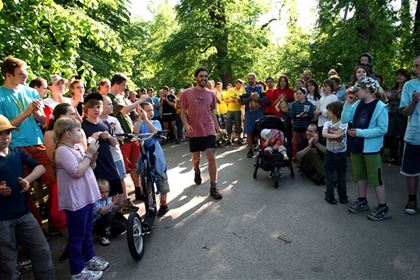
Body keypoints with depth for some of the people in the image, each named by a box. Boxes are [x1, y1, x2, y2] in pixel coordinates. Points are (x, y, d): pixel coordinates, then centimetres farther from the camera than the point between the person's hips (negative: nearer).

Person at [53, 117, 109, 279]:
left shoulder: (78, 147, 7)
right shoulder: (63, 151, -18)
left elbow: (90, 168, 14)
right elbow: (77, 172, -26)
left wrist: (93, 157, -5)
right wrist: (89, 154, -18)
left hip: (86, 197, 9)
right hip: (75, 201, -8)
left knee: (88, 232, 22)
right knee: (77, 237, 5)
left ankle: (89, 258, 39)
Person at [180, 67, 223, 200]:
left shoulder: (211, 94, 6)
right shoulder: (187, 93, -2)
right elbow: (183, 112, 1)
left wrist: (217, 127, 10)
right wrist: (186, 124, -16)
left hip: (209, 130, 1)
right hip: (194, 132, -1)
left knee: (212, 157, -8)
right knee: (196, 158, 14)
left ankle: (213, 188, 0)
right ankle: (197, 171, 49)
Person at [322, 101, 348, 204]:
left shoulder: (343, 123, -9)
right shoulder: (327, 123, 0)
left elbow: (338, 134, -24)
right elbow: (324, 134, -18)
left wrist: (330, 132, -13)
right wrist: (335, 135, -27)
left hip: (341, 153, -2)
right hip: (330, 153, 2)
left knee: (341, 176, 10)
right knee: (329, 176, 7)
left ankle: (343, 196, 25)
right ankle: (329, 195, 19)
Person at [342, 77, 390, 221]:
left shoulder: (380, 107, -13)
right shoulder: (357, 104, 4)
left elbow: (382, 129, -18)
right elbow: (344, 120, 1)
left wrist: (360, 132, -20)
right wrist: (348, 103, -6)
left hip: (371, 148, -6)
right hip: (356, 146, 7)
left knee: (375, 178, 1)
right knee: (359, 175, 17)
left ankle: (383, 208, 14)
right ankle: (362, 201, 33)